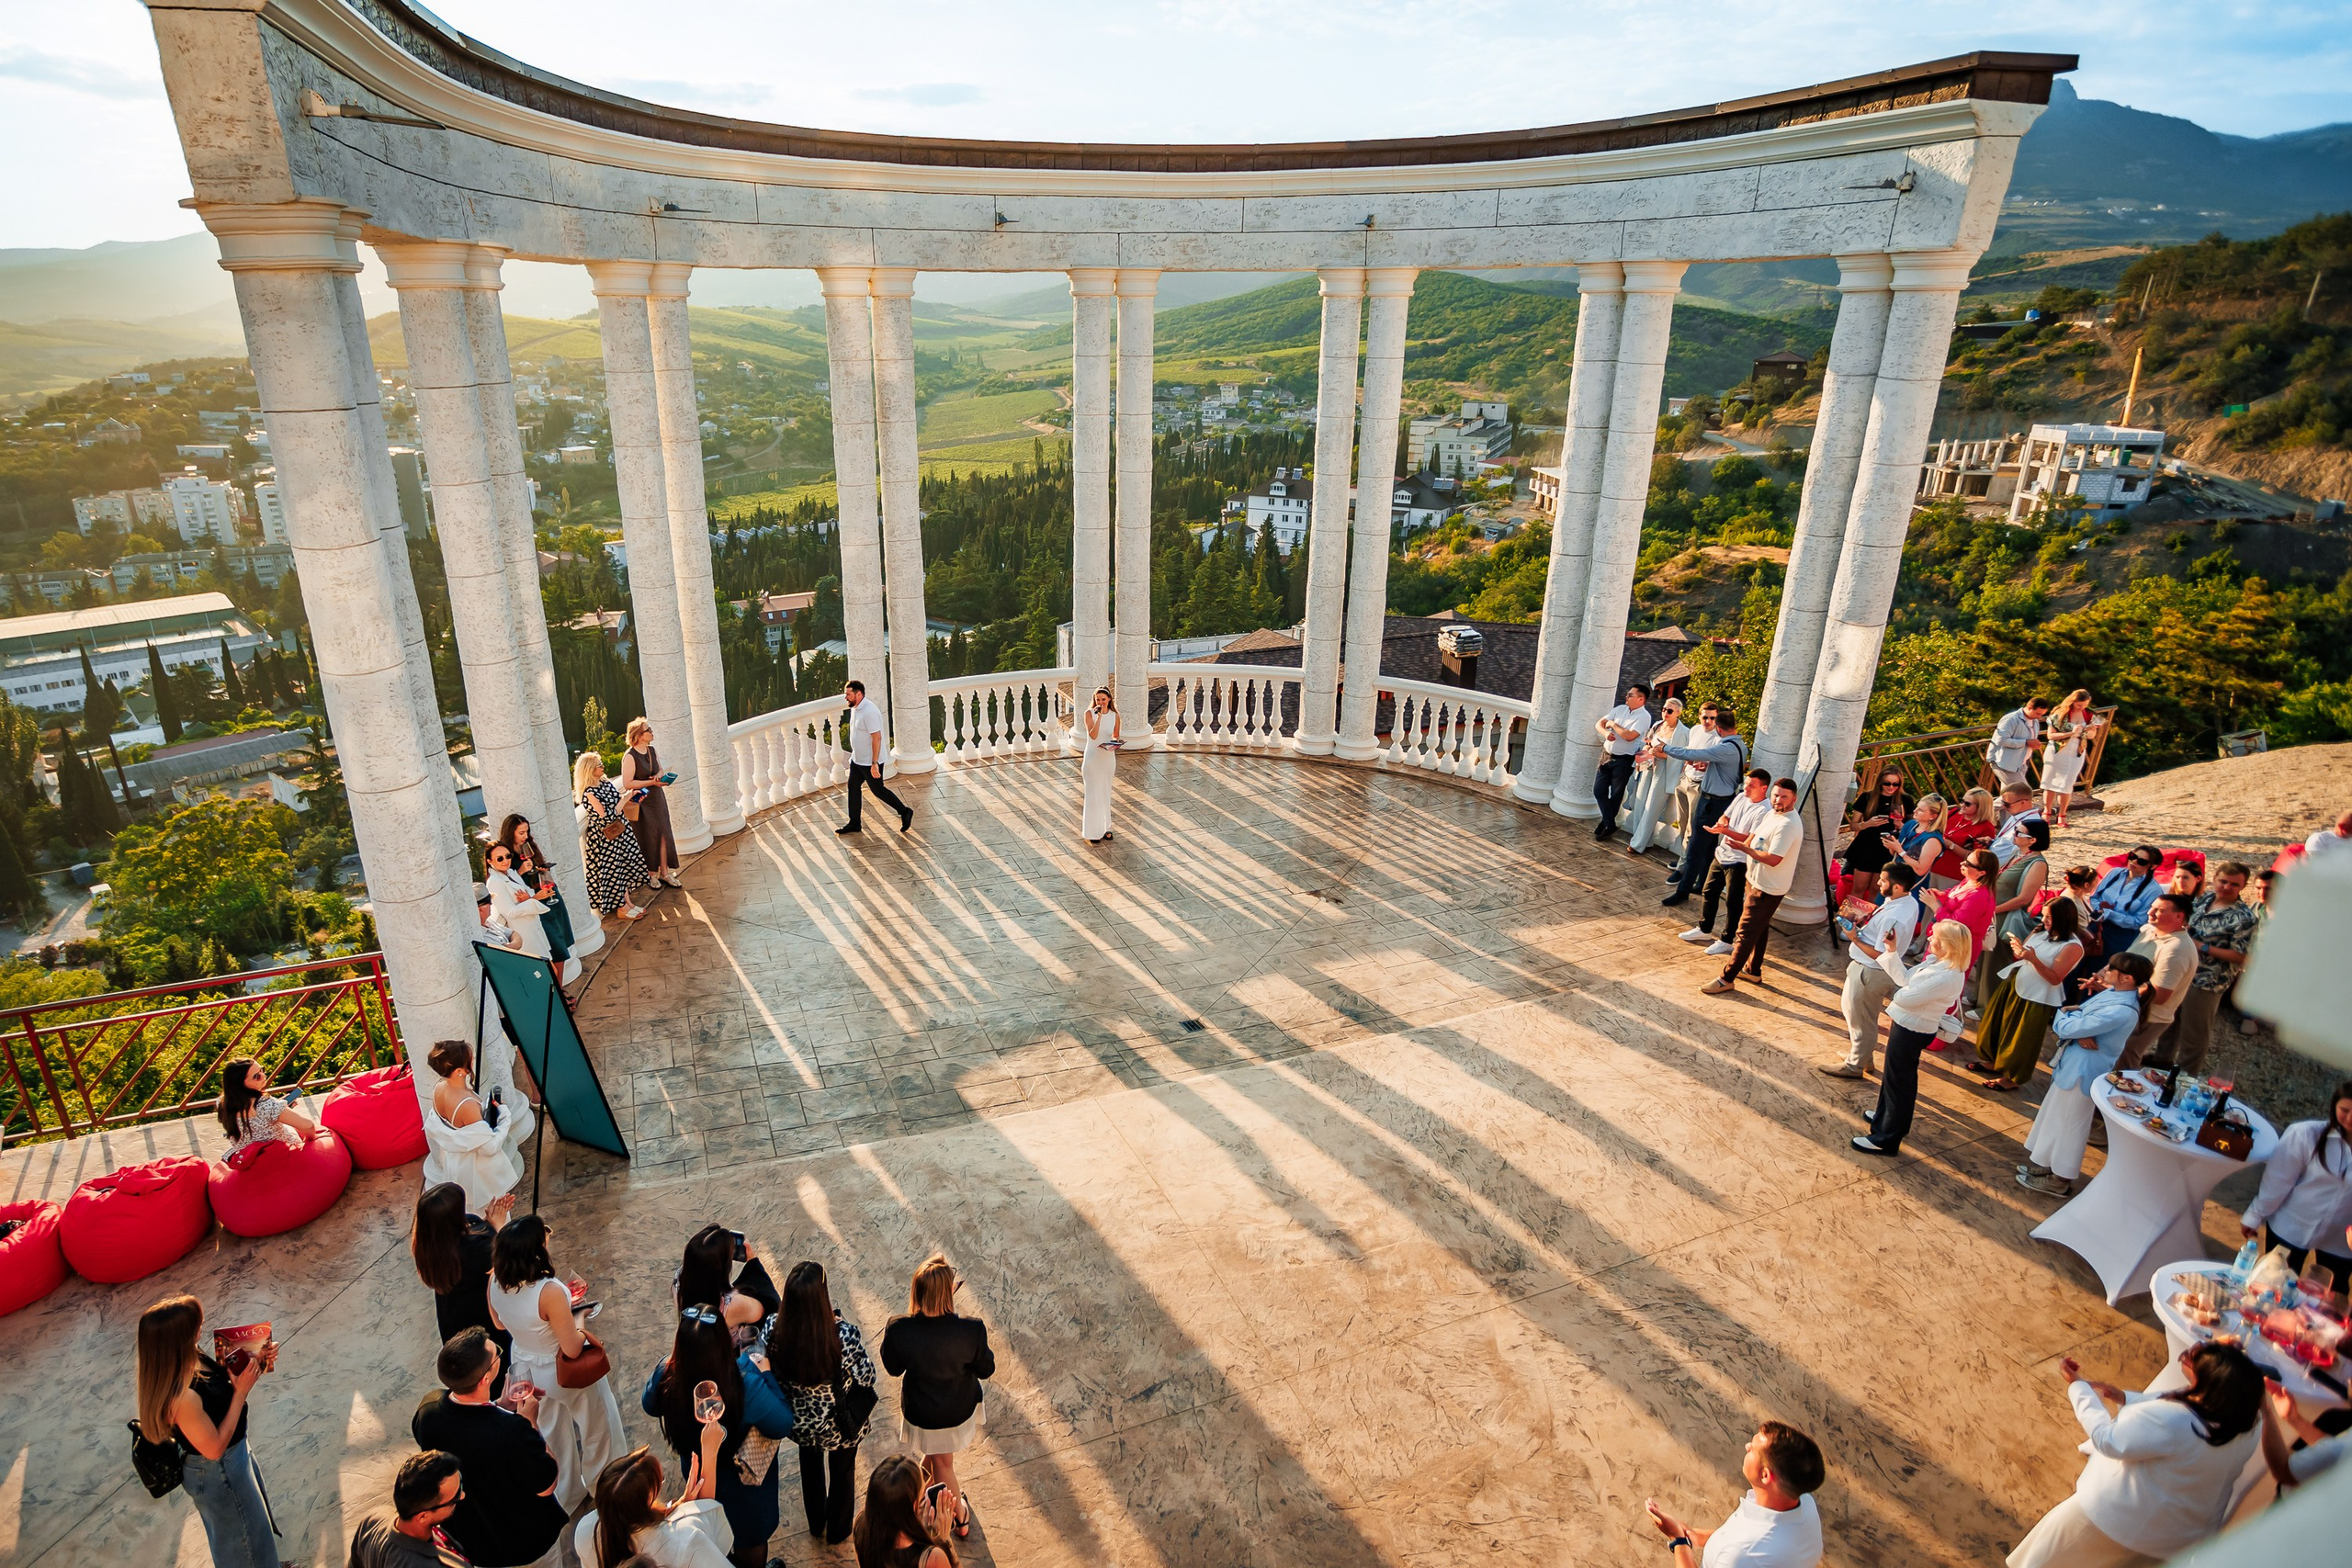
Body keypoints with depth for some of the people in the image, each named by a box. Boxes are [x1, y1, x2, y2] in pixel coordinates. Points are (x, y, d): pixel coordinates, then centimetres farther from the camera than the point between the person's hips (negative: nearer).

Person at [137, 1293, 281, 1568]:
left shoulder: (191, 1360, -17)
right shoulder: (182, 1397, -40)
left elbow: (219, 1382, 3)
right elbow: (215, 1447, -27)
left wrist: (255, 1362, -13)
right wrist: (242, 1392, -27)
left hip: (234, 1453, 9)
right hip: (218, 1472, -9)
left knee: (254, 1513, 33)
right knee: (241, 1535, 19)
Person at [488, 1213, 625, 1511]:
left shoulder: (496, 1281, -20)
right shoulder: (549, 1292, -40)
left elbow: (498, 1323, 2)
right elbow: (572, 1349, -28)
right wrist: (579, 1324, -10)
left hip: (527, 1369, 6)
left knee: (551, 1434, 30)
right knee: (597, 1425, 24)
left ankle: (567, 1494, 52)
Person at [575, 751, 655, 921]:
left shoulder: (605, 783, 3)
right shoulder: (589, 793, -22)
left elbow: (618, 804, 15)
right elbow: (608, 816, -25)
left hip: (621, 831, 8)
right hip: (605, 836, -8)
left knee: (626, 864, 11)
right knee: (612, 869, 1)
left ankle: (628, 902, 23)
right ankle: (621, 908, 12)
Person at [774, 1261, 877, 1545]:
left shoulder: (776, 1333, -31)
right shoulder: (845, 1335, -39)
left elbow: (775, 1375, -12)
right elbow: (867, 1378, -20)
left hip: (800, 1422, 2)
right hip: (840, 1424, -2)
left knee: (811, 1467, 34)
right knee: (842, 1473, 29)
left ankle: (816, 1524, 59)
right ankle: (837, 1532, 54)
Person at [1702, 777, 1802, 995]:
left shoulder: (1788, 825, -26)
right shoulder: (1772, 814, 5)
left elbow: (1773, 859, -31)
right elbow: (1753, 837, 15)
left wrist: (1743, 848, -23)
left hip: (1768, 889, -10)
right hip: (1757, 881, 10)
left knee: (1747, 932, -4)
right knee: (1759, 928, 23)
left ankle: (1727, 978, 3)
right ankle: (1753, 969, 38)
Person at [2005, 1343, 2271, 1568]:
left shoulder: (2171, 1420, -37)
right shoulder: (2247, 1418, -17)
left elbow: (2107, 1439, -22)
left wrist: (2078, 1386, -12)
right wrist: (2126, 1398, 5)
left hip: (2133, 1524, -5)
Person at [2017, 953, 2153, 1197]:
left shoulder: (2121, 1011, -29)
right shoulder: (2113, 993, -1)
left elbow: (2067, 1028, -26)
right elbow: (2082, 1016, 6)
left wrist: (2062, 1014, -4)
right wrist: (2079, 1033, -16)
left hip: (2083, 1070, -9)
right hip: (2074, 1064, 9)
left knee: (2069, 1125, 7)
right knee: (2055, 1116, 22)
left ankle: (2059, 1181, 22)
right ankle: (2044, 1164, 39)